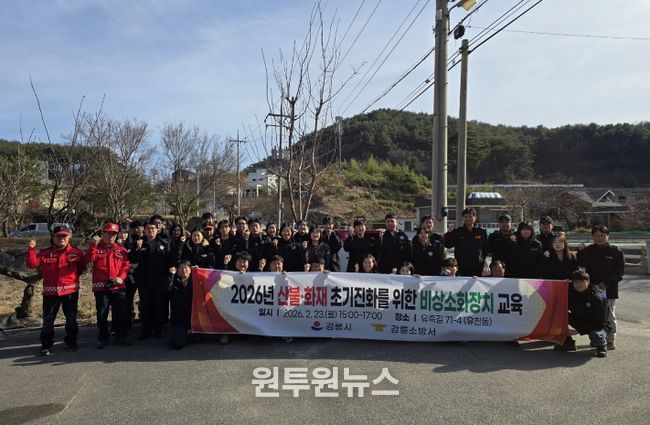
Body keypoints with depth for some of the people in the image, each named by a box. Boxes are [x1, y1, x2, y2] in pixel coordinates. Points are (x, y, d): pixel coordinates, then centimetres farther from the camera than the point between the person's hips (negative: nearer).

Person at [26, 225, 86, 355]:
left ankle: (71, 342, 23)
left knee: (71, 318, 9)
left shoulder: (76, 252, 2)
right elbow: (32, 263, -5)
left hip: (70, 291, 0)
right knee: (48, 319, 5)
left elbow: (82, 267, 11)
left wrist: (72, 277, 3)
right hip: (50, 291, 0)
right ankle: (46, 345, 15)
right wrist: (31, 250, -15)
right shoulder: (45, 253, 4)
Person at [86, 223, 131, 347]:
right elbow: (89, 260, -13)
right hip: (101, 287, -1)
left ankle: (120, 337, 16)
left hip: (118, 286, 1)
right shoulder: (96, 248, 5)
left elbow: (126, 265, 3)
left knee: (120, 313, 4)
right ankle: (103, 338, 19)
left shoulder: (121, 250, 9)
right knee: (102, 314, 6)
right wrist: (93, 245, -22)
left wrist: (121, 277, -11)